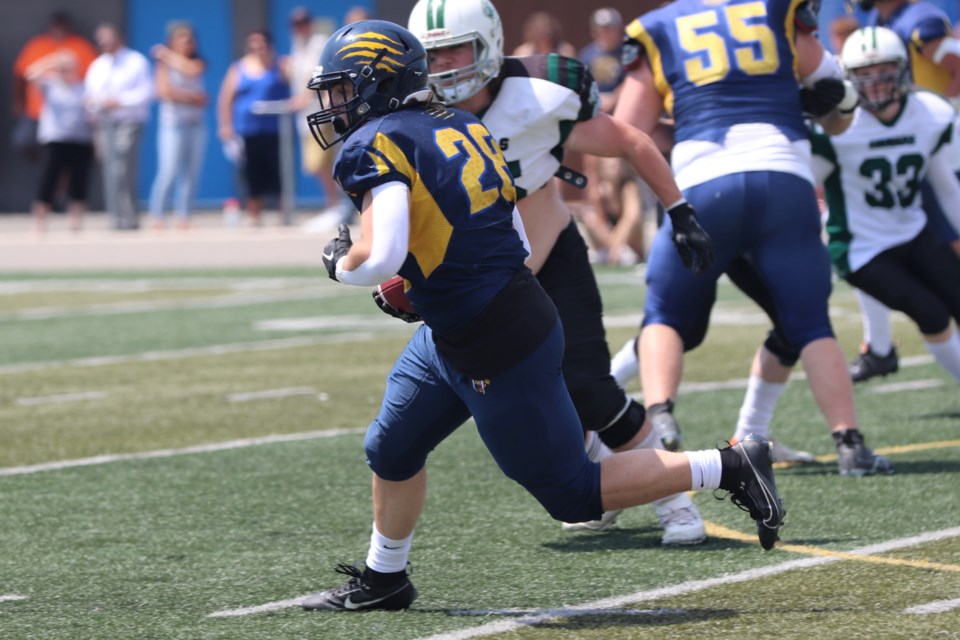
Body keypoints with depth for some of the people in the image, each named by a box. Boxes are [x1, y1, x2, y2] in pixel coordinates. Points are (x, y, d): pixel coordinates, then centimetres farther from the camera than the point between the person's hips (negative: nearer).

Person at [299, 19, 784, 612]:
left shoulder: (377, 146, -15)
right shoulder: (464, 127, 10)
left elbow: (380, 257, -28)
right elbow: (518, 245, 13)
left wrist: (340, 263, -5)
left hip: (495, 352, -10)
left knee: (573, 493, 2)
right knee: (392, 451, 21)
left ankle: (731, 468, 4)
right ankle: (383, 579, 38)